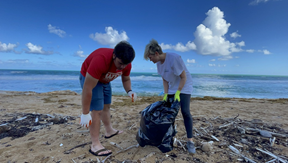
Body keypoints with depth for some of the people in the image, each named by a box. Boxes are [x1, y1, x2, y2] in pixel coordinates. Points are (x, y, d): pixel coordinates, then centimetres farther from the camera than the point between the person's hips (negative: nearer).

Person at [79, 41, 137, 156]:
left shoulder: (125, 64, -20)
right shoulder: (100, 60, -41)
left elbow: (126, 79, -1)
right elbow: (87, 88, -38)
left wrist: (129, 91, -22)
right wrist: (85, 114, -33)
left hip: (104, 80, 7)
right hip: (88, 78, -7)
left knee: (106, 106, 17)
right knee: (97, 110, -13)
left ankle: (109, 131, 37)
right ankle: (95, 145, -3)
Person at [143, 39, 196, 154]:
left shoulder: (173, 58, -26)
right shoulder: (159, 63, -3)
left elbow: (184, 77, -21)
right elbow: (165, 80, 2)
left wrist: (178, 92, -23)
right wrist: (166, 94, -7)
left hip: (184, 87, -7)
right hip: (171, 88, 7)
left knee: (185, 112, -14)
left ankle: (190, 141, -4)